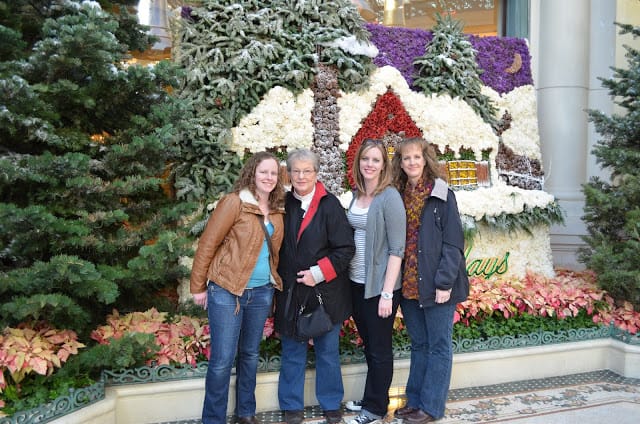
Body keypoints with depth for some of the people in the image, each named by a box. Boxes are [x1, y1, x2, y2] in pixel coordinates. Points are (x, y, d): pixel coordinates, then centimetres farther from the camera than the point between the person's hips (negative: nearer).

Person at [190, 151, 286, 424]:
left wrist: (275, 282, 11)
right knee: (222, 359, 0)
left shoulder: (277, 210, 6)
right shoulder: (234, 203, -12)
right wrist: (198, 287, -8)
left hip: (262, 292, 6)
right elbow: (207, 244, -11)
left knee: (250, 354, 17)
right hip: (227, 291, -6)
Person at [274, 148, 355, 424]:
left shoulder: (330, 205, -9)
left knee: (328, 352, 11)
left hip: (325, 292, -3)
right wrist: (280, 279, 3)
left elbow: (345, 248, -11)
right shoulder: (284, 204, 3)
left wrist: (319, 273, -17)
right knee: (292, 352, 12)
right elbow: (276, 246, 11)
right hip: (290, 292, 3)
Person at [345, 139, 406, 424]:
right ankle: (370, 398, 34)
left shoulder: (389, 197, -13)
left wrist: (387, 293, -18)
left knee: (379, 349, 8)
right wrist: (347, 275, 7)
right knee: (368, 344, 18)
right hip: (356, 282, 6)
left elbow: (396, 249, -16)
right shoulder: (356, 194, 6)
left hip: (379, 285, -6)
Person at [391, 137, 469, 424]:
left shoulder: (441, 194, -8)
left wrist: (444, 282, -17)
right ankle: (415, 400, 28)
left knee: (438, 346, 7)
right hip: (408, 284, 5)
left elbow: (453, 242, -11)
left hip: (435, 284, -5)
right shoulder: (399, 195, 8)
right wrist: (398, 281, 4)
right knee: (418, 345, 16)